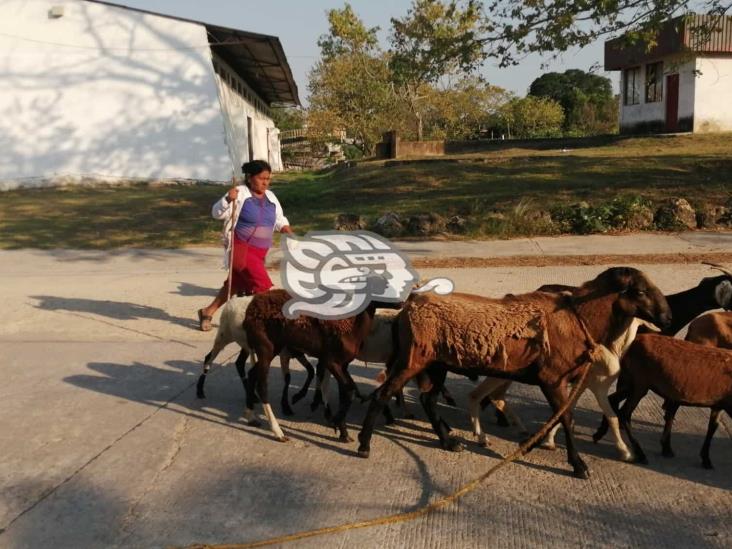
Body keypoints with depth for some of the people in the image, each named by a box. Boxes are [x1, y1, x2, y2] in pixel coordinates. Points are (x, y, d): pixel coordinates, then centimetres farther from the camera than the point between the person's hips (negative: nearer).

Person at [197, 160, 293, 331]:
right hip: (241, 249, -7)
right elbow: (217, 213, -15)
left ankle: (208, 312, 31)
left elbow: (279, 220, 18)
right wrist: (228, 199, -34)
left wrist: (290, 234, 0)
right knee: (264, 285, -15)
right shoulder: (240, 193, -11)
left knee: (235, 284, 16)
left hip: (259, 253, 7)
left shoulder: (270, 197, 9)